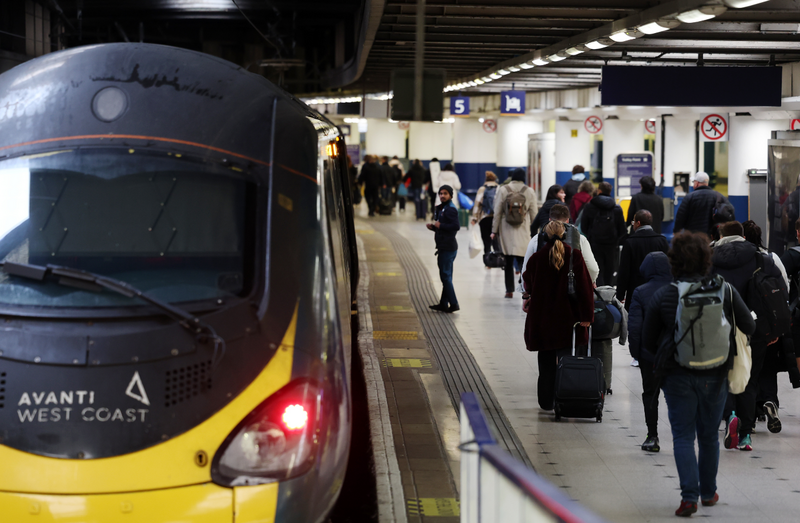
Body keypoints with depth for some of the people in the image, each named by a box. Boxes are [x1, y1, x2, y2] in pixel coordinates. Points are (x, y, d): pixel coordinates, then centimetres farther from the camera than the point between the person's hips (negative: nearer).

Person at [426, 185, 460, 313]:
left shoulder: (451, 209, -14)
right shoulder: (440, 209, 17)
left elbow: (456, 226, -25)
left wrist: (440, 225, -17)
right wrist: (432, 227, 7)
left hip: (448, 248, -10)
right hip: (444, 247, 10)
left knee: (445, 275, -8)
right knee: (445, 276, 13)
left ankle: (453, 304, -5)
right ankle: (444, 304, 19)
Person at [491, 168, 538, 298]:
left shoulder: (503, 190, 0)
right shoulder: (529, 192, 1)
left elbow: (497, 212, 1)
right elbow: (533, 214, 5)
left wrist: (494, 230, 6)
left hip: (506, 230, 0)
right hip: (523, 230, 0)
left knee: (508, 262, 6)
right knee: (523, 260, 2)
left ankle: (509, 290, 8)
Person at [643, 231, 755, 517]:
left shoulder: (662, 296, -9)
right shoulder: (725, 290, -7)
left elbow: (647, 341, 0)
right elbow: (749, 327, 3)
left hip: (678, 375, -2)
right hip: (714, 375, 2)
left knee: (683, 436, 4)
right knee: (709, 436, 18)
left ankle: (689, 496, -10)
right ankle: (708, 492, 29)